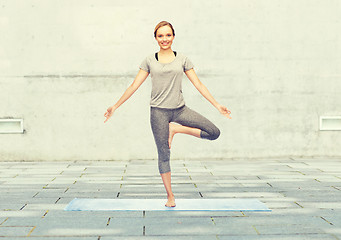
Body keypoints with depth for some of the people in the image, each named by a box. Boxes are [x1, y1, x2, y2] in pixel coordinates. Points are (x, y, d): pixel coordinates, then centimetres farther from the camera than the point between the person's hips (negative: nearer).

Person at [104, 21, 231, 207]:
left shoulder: (182, 59, 7)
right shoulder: (149, 61, 5)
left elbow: (198, 84, 7)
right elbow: (134, 86, 6)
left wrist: (217, 105, 2)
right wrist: (115, 106, 3)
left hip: (180, 109, 2)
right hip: (159, 111, -2)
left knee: (214, 132, -12)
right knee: (164, 155, 0)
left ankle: (175, 129, 3)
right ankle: (170, 196, 14)